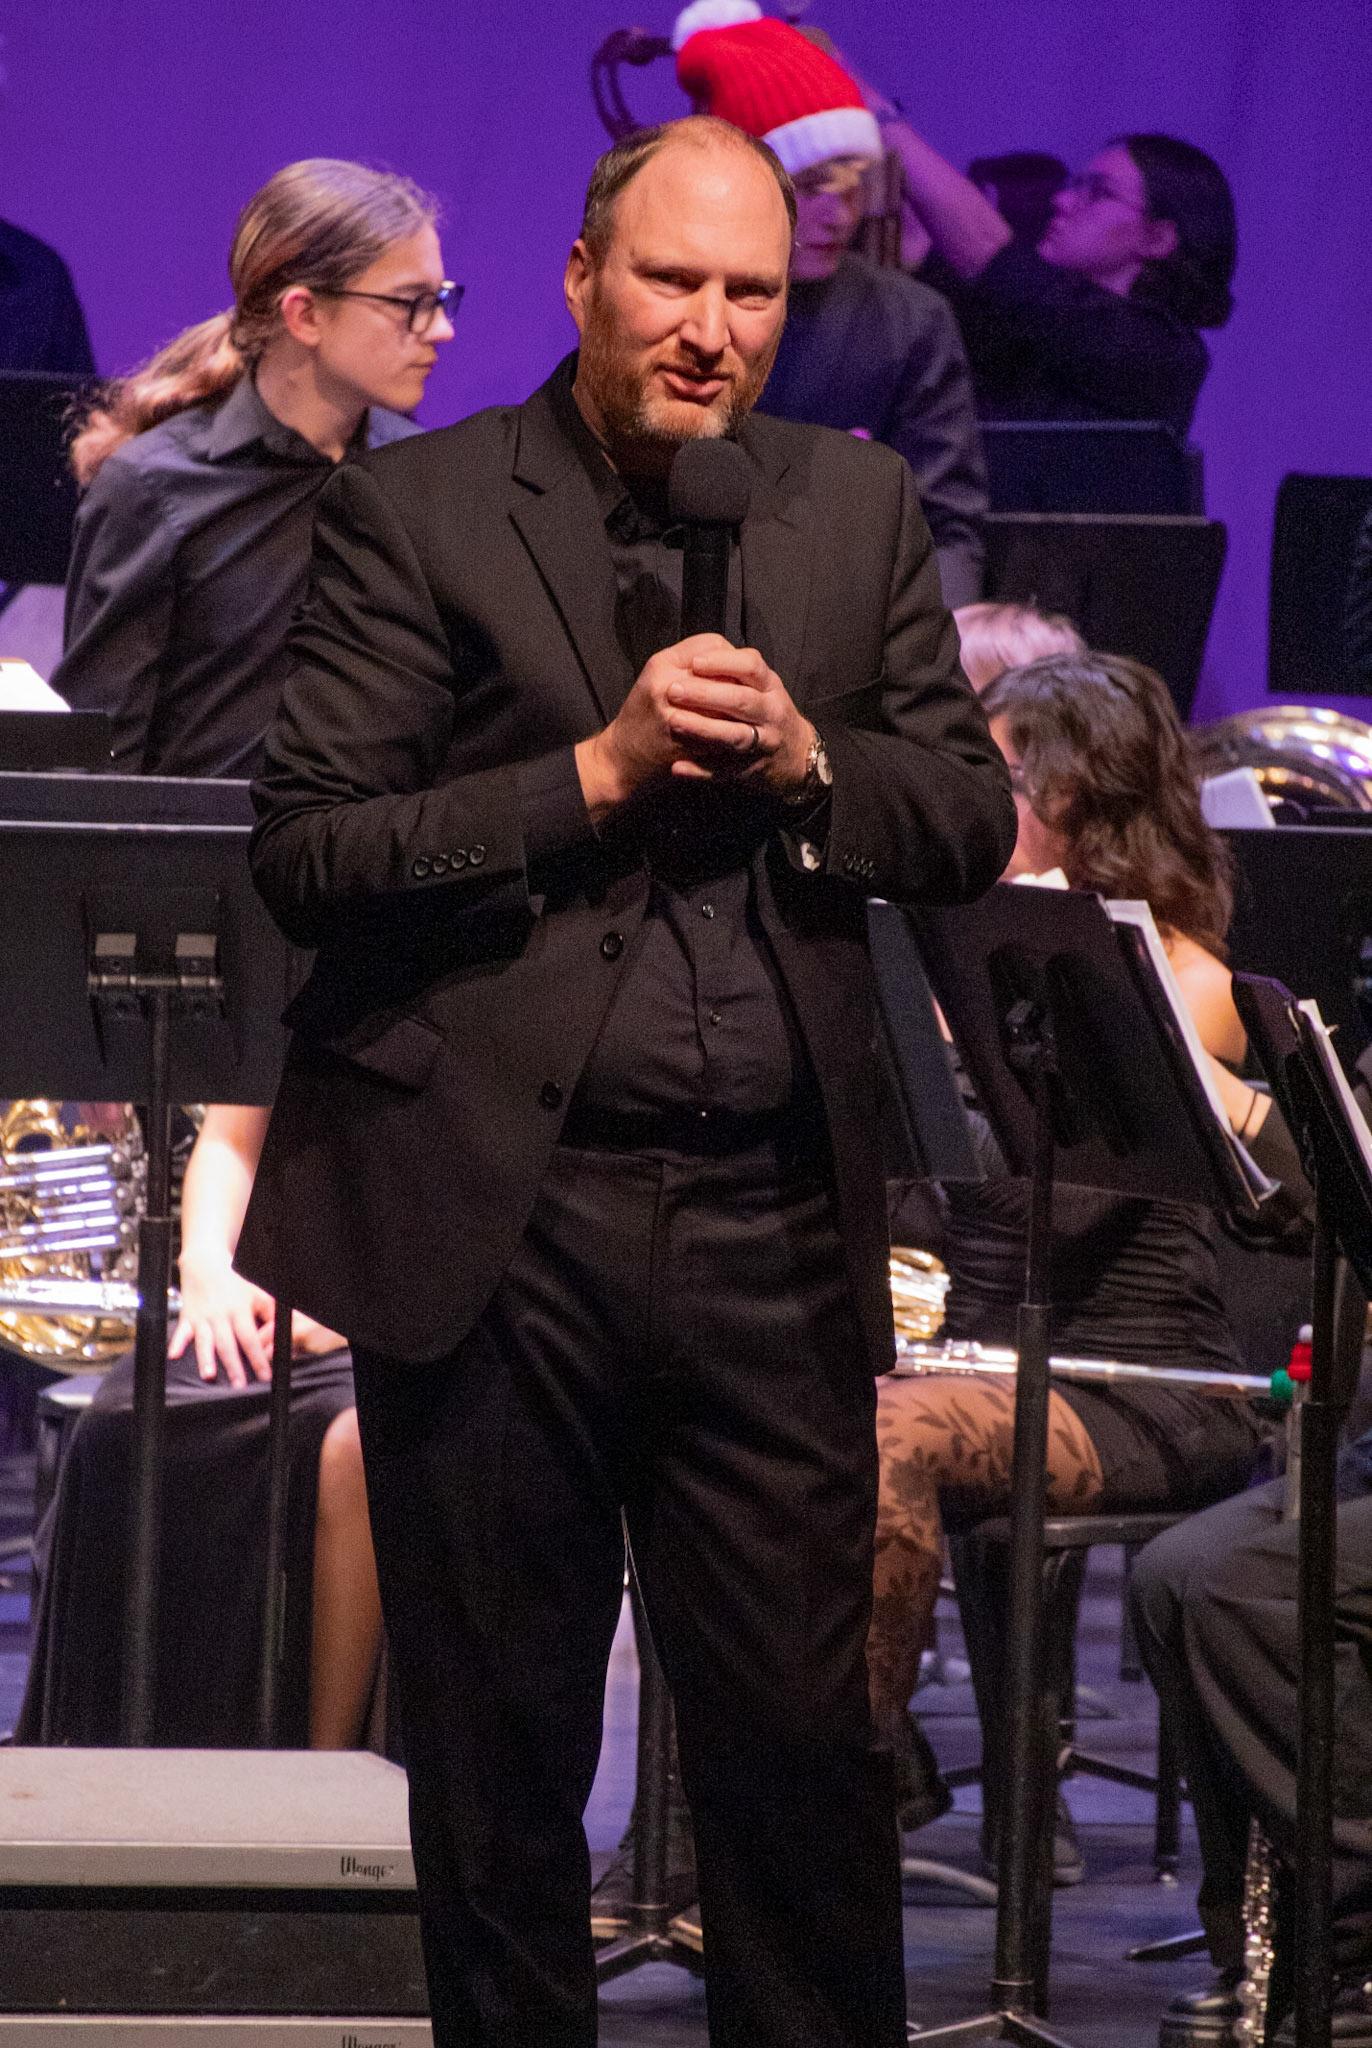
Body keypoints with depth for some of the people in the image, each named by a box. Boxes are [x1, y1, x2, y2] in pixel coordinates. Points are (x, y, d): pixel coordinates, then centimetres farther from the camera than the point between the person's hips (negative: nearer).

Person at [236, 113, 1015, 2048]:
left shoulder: (858, 508, 10)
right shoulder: (414, 511, -1)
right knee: (499, 1758, 9)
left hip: (774, 1231, 2)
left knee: (804, 1743, 3)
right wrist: (596, 774, -16)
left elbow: (972, 821, 11)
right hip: (491, 1218, -2)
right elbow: (305, 852, -9)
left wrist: (807, 760, -8)